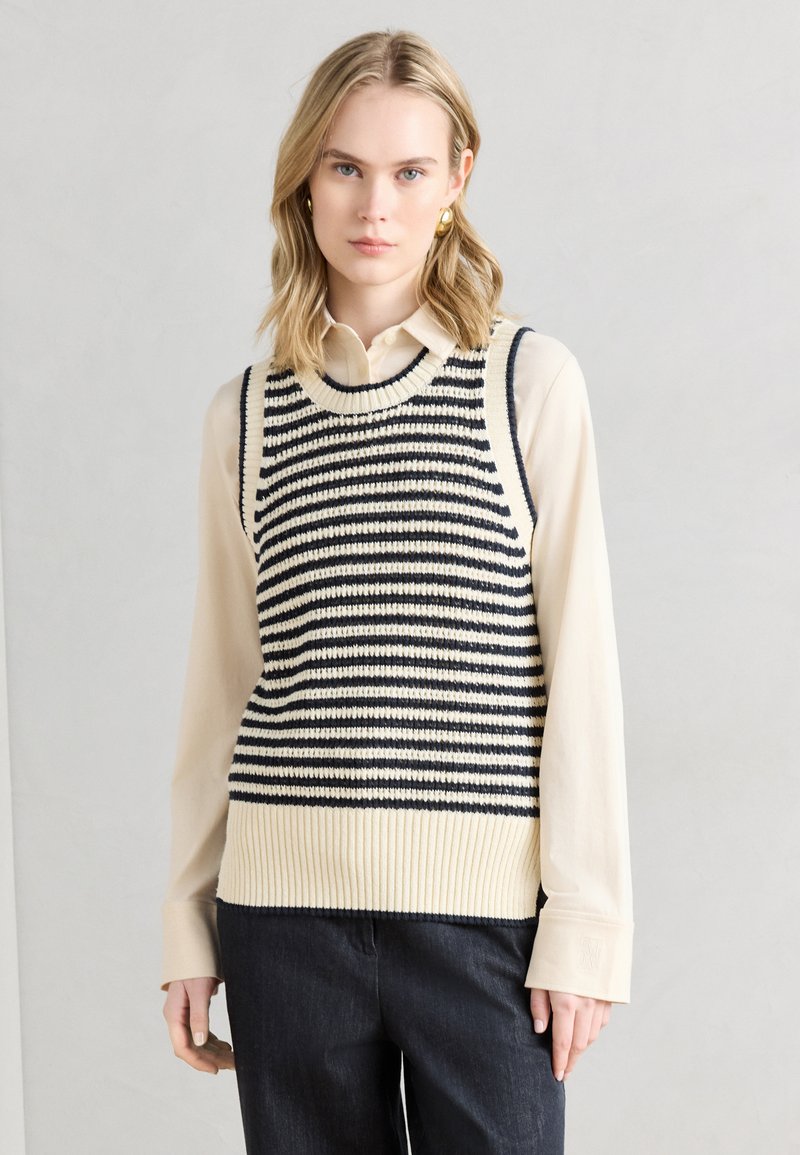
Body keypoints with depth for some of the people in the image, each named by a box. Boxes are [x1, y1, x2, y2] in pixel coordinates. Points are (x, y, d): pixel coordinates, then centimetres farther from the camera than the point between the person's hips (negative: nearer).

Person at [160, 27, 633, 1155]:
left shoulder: (530, 381, 0)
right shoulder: (246, 414, 8)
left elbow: (580, 661, -2)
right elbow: (223, 680, 12)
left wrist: (585, 923, -5)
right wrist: (187, 921, 12)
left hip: (485, 904, -2)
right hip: (285, 902, 3)